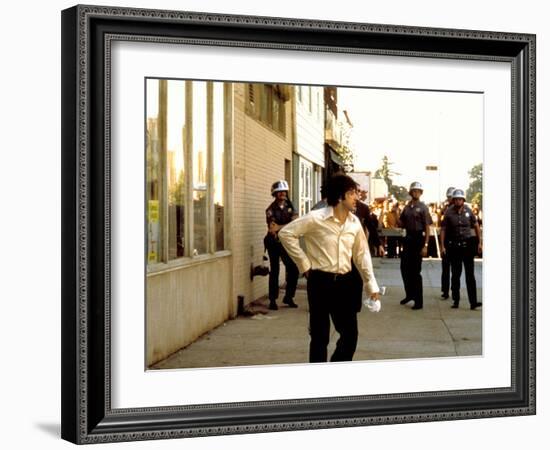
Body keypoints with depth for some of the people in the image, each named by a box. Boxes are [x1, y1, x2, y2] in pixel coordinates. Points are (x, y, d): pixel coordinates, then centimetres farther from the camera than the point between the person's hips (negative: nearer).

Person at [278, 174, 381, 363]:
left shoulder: (354, 222, 4)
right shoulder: (316, 218, -12)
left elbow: (362, 255, 11)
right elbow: (286, 233, -8)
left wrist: (371, 285, 7)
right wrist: (304, 264, -7)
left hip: (344, 282, 5)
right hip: (320, 281, -5)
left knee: (350, 334, 7)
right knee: (320, 336, 4)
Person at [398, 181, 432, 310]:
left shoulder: (423, 208, -6)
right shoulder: (406, 208, 9)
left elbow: (427, 228, -9)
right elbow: (402, 224, 14)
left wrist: (425, 245, -15)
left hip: (418, 238, -5)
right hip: (408, 238, 6)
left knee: (415, 270, -1)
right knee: (405, 268, 10)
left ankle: (419, 301, 8)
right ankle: (409, 294, 30)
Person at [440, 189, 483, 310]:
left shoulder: (468, 211, 0)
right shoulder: (449, 213, -3)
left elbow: (476, 226, 9)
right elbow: (443, 229, 0)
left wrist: (479, 242, 6)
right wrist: (442, 246, -6)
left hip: (467, 244, 0)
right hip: (454, 245, 0)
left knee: (470, 274, -5)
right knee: (455, 274, 8)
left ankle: (473, 302, -8)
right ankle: (456, 301, 17)